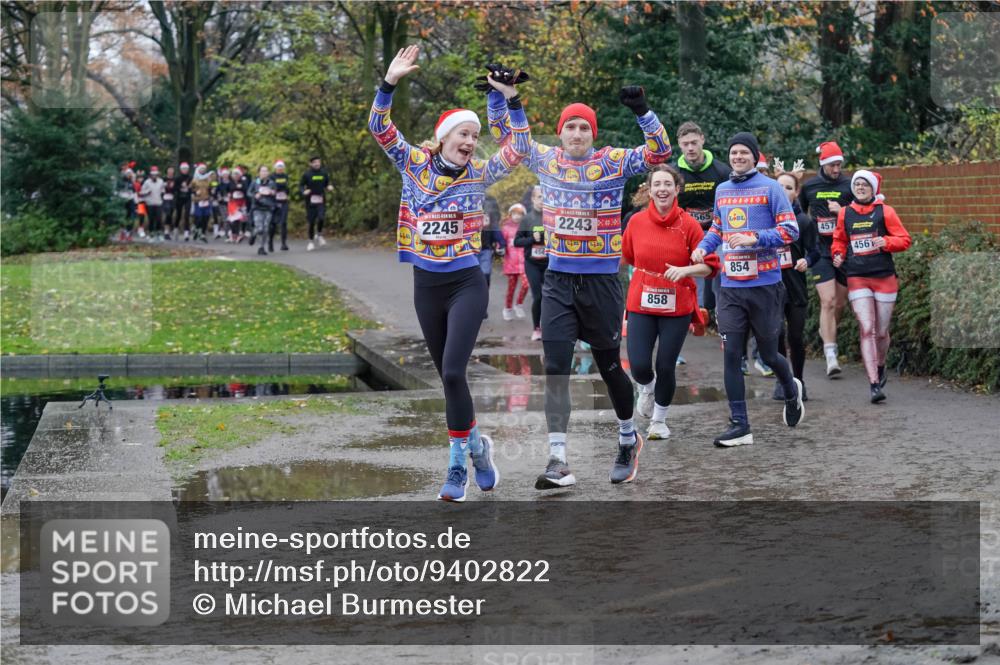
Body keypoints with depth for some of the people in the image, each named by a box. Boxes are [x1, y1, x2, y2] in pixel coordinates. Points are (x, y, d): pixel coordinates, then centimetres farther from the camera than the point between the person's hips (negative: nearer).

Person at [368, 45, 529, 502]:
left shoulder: (479, 174, -1)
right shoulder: (414, 165, 0)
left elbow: (520, 147, -7)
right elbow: (379, 128, -8)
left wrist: (510, 98, -16)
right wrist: (391, 81, -21)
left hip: (467, 284, -2)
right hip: (426, 286, 3)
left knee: (452, 372, -15)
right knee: (447, 376, 11)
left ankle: (459, 464, -6)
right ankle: (475, 444, 29)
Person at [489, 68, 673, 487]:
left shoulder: (613, 162, -4)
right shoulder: (545, 160, 4)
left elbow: (660, 152, -14)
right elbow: (504, 134, 13)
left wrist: (641, 112, -25)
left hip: (602, 281, -2)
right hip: (558, 282, 2)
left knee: (609, 367, 10)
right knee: (556, 369, -7)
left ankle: (629, 439, 34)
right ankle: (558, 460, -8)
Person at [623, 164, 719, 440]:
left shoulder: (689, 224, -8)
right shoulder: (637, 221, -2)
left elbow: (710, 265, -8)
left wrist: (684, 270, -22)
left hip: (677, 306, -1)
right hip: (641, 304, 1)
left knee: (666, 367, 2)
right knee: (639, 366, -8)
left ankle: (659, 420, 26)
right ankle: (647, 389, 30)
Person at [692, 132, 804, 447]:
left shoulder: (770, 188, -4)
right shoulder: (722, 190, 13)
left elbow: (790, 230, -8)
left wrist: (754, 239, -20)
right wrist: (703, 247, 6)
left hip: (764, 284, -4)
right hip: (730, 287, 4)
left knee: (768, 354, 6)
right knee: (731, 355, -4)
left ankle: (792, 391, 39)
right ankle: (739, 426, 1)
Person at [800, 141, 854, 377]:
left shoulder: (849, 185, 1)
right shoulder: (809, 186, 5)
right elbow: (799, 214, 20)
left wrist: (843, 211, -17)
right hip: (820, 251, -1)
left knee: (840, 303, 8)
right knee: (827, 302, -12)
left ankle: (827, 332, 38)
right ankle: (831, 357, -13)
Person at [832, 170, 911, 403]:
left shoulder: (885, 211, 1)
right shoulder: (845, 213, 8)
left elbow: (904, 240, 0)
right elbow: (839, 240, 21)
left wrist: (885, 242, -17)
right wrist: (838, 255, 2)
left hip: (884, 277, 0)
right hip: (857, 279, 0)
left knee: (881, 332, 7)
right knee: (867, 330, -12)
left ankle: (880, 368, 37)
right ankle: (874, 384, -15)